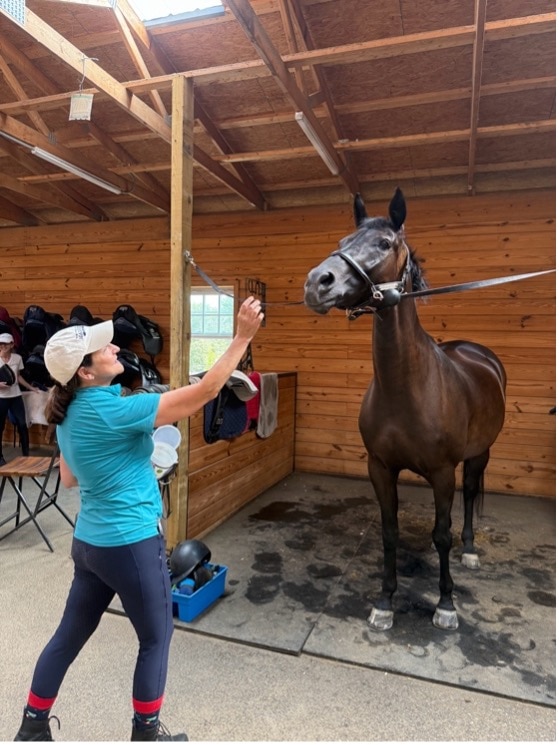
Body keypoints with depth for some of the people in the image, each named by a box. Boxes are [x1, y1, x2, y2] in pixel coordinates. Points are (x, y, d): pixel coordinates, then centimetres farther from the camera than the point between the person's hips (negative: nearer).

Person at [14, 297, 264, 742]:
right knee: (157, 637, 14)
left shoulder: (69, 414, 3)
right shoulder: (112, 410, -24)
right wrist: (243, 337, -23)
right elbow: (206, 391, -26)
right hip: (132, 543, -8)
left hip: (89, 542, 8)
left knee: (71, 633, 24)